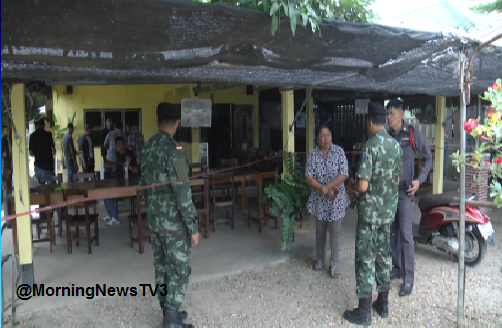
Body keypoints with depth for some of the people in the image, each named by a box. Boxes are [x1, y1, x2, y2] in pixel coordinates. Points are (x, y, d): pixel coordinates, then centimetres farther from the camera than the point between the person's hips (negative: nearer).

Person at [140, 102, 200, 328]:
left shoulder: (147, 148, 5)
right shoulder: (173, 150, -21)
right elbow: (182, 193, -22)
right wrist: (193, 227, -16)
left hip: (154, 219, 8)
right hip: (173, 221, -8)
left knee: (161, 267, 17)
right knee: (179, 270, 4)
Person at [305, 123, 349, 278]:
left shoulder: (339, 151, -7)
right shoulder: (312, 154, -4)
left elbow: (344, 174, -13)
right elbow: (309, 178, -7)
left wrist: (327, 187, -21)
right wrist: (325, 190, -17)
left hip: (336, 199, -1)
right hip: (319, 200, 2)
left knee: (335, 231, 4)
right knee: (320, 231, 14)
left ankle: (334, 264, 17)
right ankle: (319, 259, 31)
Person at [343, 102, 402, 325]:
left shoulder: (370, 147, -20)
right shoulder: (395, 146, 4)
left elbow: (363, 186, -23)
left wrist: (351, 186, -3)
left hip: (370, 211, -7)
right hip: (388, 209, 7)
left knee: (365, 258, 0)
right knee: (383, 254, 16)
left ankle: (364, 312, 8)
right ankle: (383, 303, 27)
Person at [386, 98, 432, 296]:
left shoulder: (413, 134, -6)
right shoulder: (386, 135, 7)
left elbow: (428, 158, 0)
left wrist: (419, 180, -10)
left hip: (405, 190, -5)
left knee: (406, 234, -6)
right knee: (393, 231, 12)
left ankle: (409, 278, 2)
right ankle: (397, 268, 26)